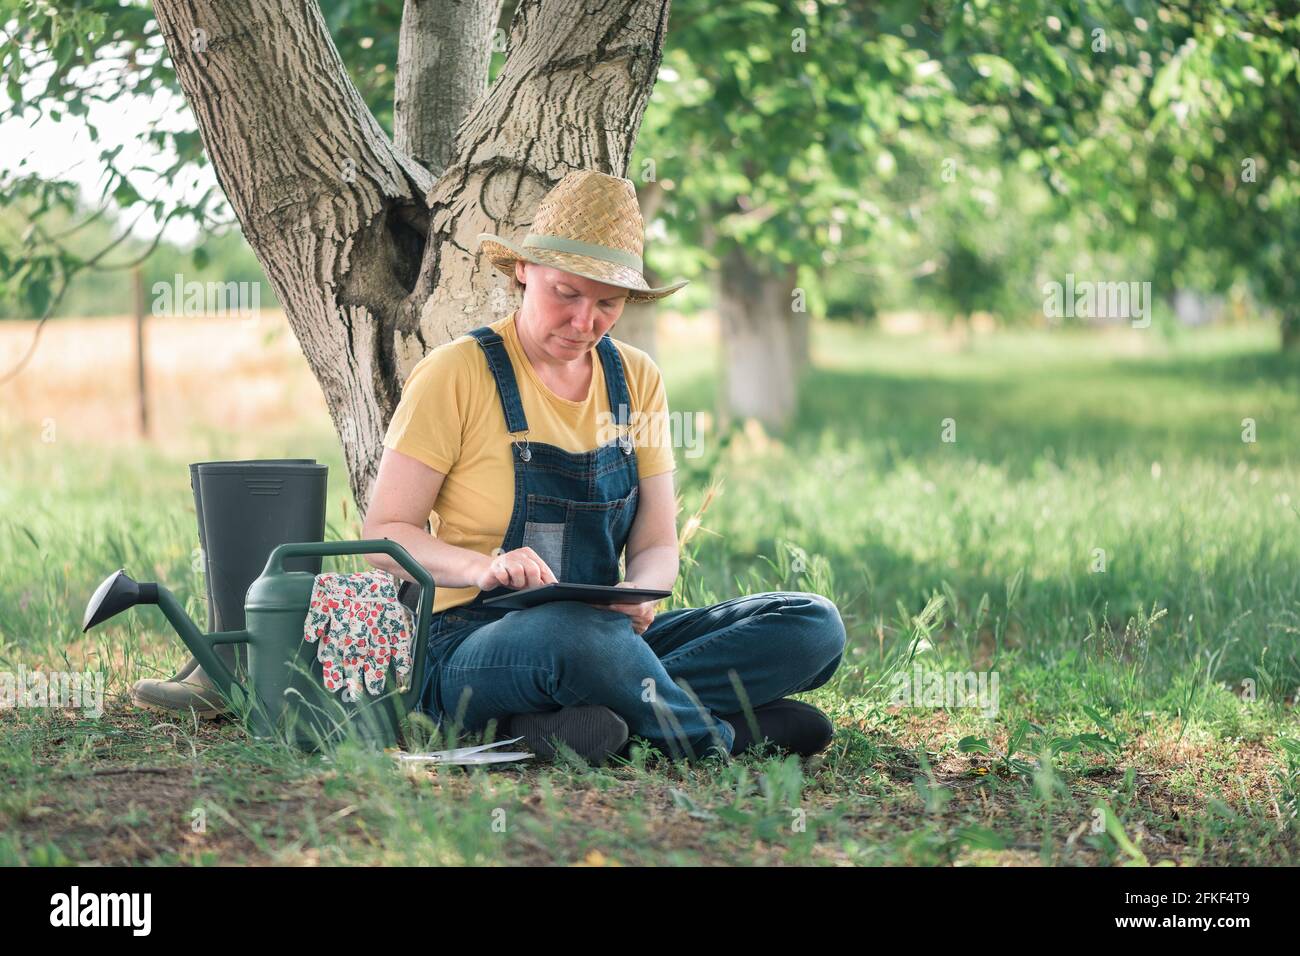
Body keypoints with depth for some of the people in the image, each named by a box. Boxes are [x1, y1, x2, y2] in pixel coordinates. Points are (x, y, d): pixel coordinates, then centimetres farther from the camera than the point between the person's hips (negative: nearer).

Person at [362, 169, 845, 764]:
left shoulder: (636, 381, 9)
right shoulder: (457, 374, -6)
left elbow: (655, 547, 8)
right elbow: (384, 535, -7)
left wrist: (638, 594, -16)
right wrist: (485, 568, -27)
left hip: (605, 631, 6)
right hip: (471, 644, -6)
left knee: (814, 624, -14)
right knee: (578, 633, -42)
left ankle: (563, 720, -25)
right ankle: (713, 734, -17)